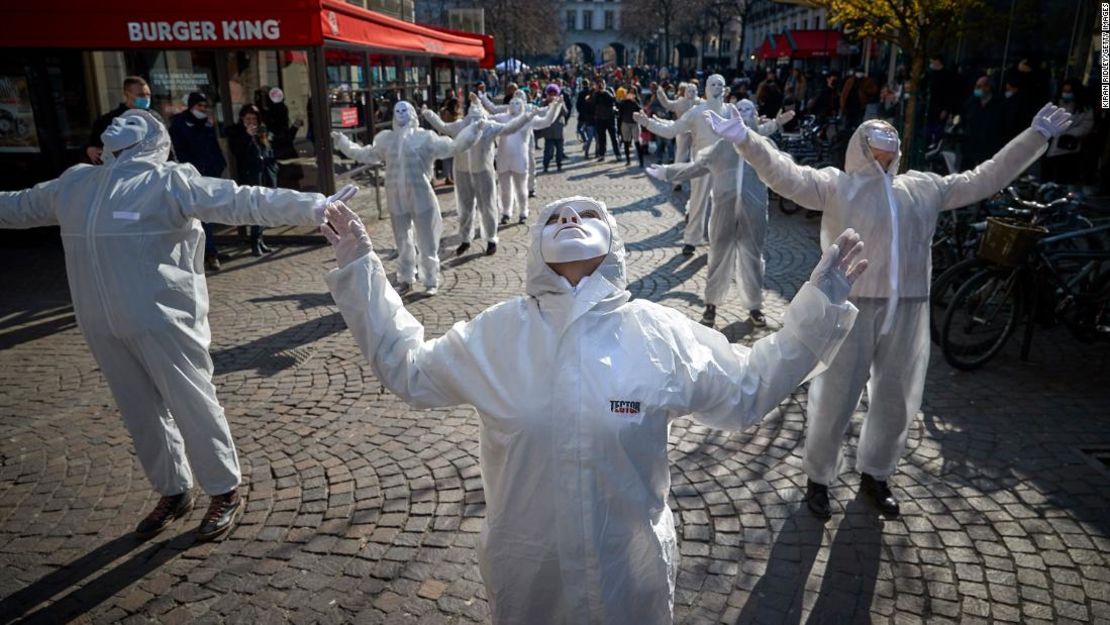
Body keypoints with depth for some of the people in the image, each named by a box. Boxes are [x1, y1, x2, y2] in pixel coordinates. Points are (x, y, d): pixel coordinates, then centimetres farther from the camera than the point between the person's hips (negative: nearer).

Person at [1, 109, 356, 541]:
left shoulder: (169, 182, -9)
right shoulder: (74, 184, 11)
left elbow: (243, 201, -19)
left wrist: (314, 208, -29)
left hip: (163, 320, -6)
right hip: (103, 327, 6)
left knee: (193, 409, 3)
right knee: (141, 415, 16)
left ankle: (225, 493, 20)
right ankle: (172, 492, 34)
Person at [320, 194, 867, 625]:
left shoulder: (661, 334, -10)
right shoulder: (492, 333, -8)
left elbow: (748, 389, 1)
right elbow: (407, 367, 4)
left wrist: (818, 303, -4)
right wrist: (360, 269, 2)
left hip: (631, 577, 0)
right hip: (525, 577, 1)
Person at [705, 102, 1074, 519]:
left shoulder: (925, 188, 17)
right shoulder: (836, 185, 2)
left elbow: (985, 179, 25)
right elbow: (787, 174, -13)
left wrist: (1037, 137, 26)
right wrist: (745, 138, -28)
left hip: (906, 312, 5)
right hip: (850, 307, -5)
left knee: (897, 401, 15)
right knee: (835, 399, 4)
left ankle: (875, 475, 38)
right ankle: (818, 479, 24)